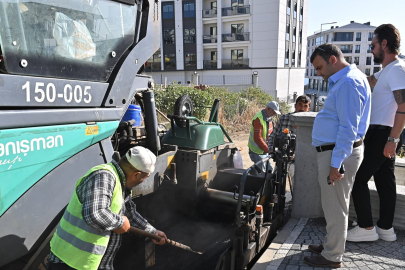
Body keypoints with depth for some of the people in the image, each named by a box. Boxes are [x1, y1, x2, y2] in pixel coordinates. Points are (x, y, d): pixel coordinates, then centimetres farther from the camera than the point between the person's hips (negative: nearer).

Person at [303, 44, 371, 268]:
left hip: (338, 154, -10)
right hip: (333, 151, 10)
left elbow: (348, 128, -23)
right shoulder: (343, 80, 16)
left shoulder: (349, 82, -17)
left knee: (335, 207, 1)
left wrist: (336, 163, -22)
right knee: (333, 205, 19)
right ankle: (331, 244, 33)